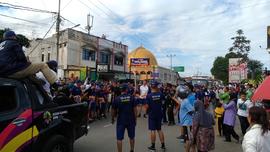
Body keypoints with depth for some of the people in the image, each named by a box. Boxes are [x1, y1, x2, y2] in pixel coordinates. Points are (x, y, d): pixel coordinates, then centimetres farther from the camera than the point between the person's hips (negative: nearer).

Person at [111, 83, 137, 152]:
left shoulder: (117, 99, -8)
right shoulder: (131, 98, -6)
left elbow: (113, 111, -2)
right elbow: (135, 109, -5)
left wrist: (112, 119, 14)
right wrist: (135, 119, 6)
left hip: (121, 121, -2)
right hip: (131, 120, 2)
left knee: (119, 138, 8)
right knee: (132, 137, 21)